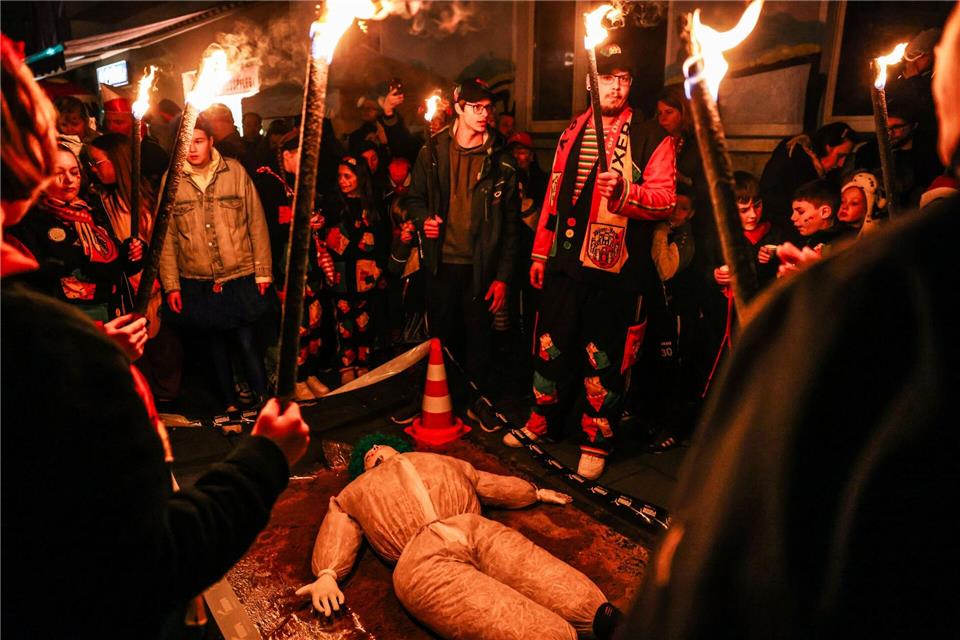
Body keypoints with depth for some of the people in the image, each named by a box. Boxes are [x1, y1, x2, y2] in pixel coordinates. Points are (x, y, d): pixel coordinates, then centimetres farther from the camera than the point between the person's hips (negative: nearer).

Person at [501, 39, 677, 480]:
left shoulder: (652, 138, -1)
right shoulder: (572, 132, 14)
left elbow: (665, 200, -9)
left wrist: (624, 190, -28)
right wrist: (540, 252, 16)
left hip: (616, 270, -4)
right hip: (565, 262, 5)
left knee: (604, 359, 5)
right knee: (551, 346, 14)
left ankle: (596, 442, 23)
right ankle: (542, 420, 35)